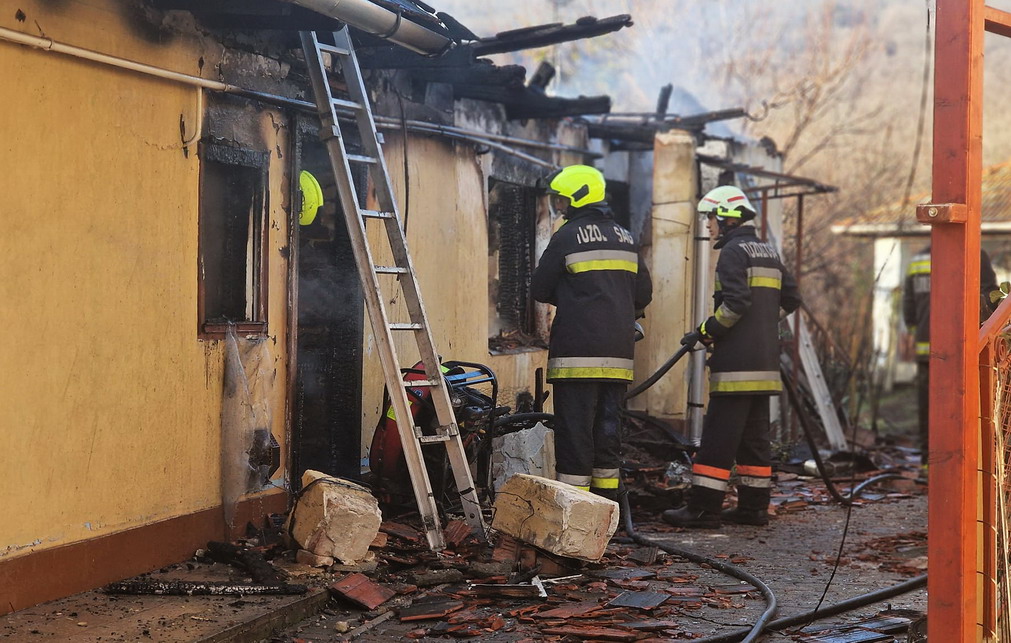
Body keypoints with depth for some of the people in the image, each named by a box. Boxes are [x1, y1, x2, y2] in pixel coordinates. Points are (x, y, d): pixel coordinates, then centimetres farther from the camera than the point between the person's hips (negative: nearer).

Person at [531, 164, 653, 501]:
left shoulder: (568, 236, -6)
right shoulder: (625, 237, 14)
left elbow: (540, 290, 0)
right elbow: (643, 293, 17)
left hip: (578, 351, -6)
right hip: (618, 353, 6)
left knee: (574, 427, -3)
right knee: (608, 427, 11)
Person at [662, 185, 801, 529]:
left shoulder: (733, 252, -9)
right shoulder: (769, 253, 17)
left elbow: (736, 303, -20)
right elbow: (790, 299, 19)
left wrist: (705, 332, -10)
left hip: (736, 363, -9)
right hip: (764, 362, 9)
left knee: (719, 435, -7)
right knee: (754, 435, 12)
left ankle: (704, 508, -7)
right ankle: (754, 506, 15)